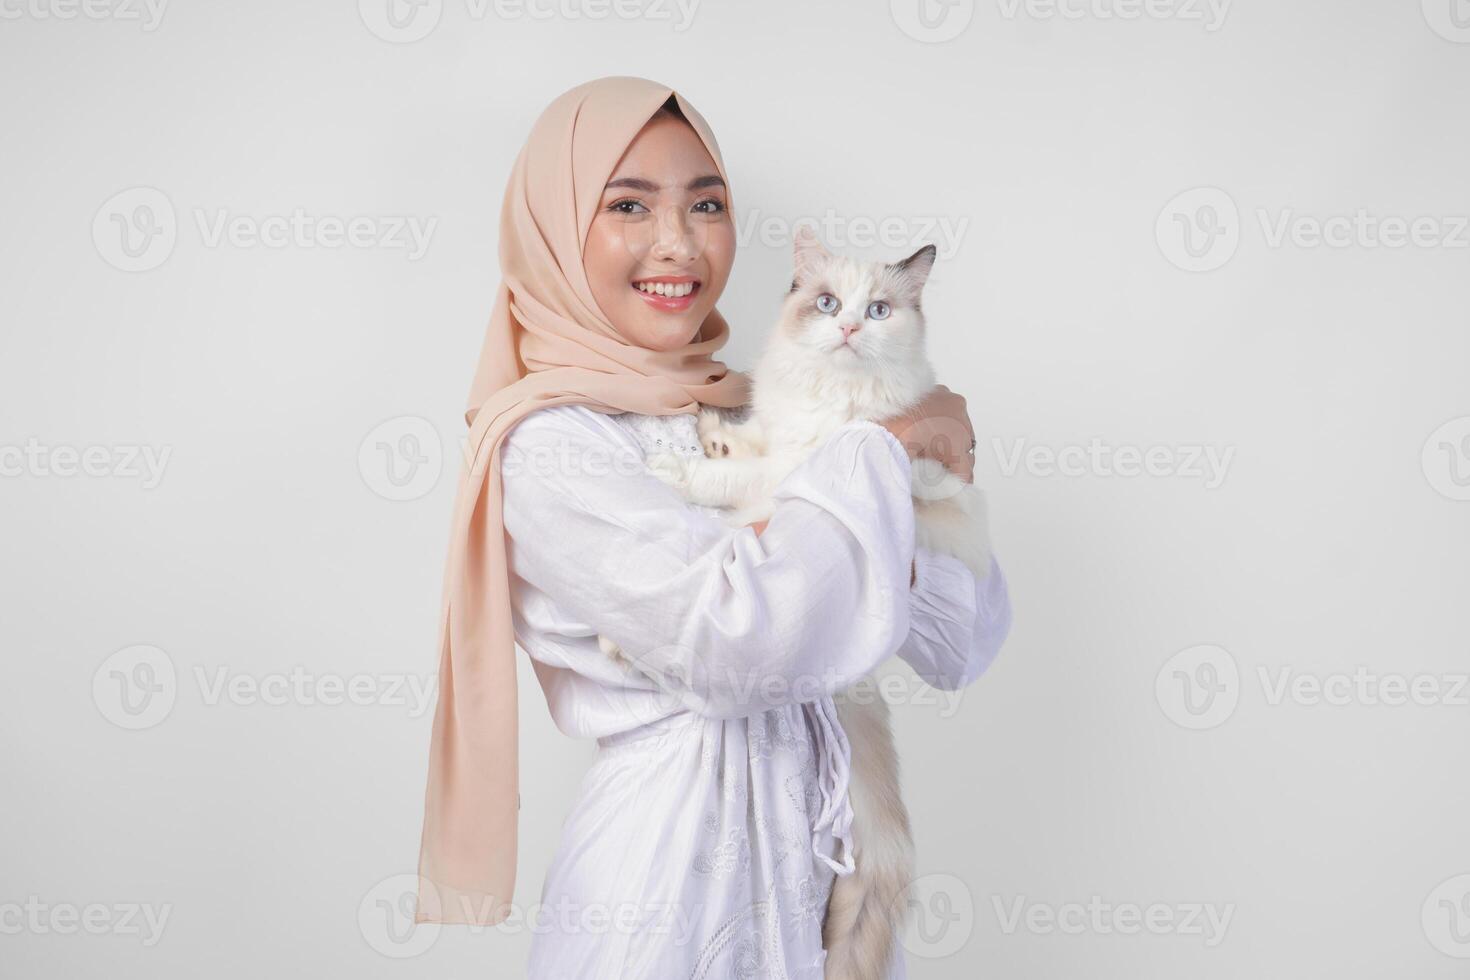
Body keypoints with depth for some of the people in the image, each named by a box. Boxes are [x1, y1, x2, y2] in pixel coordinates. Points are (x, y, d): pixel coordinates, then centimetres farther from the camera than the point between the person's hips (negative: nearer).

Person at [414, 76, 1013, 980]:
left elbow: (960, 649, 4)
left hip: (816, 842, 6)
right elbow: (734, 638, -28)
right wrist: (878, 449, -15)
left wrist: (933, 473, -15)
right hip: (669, 870, -6)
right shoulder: (548, 444, -13)